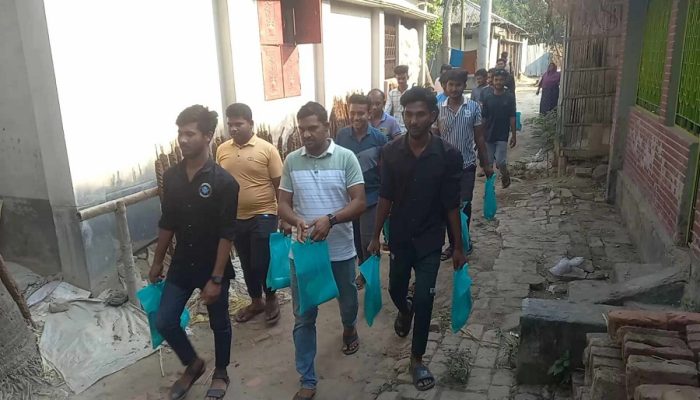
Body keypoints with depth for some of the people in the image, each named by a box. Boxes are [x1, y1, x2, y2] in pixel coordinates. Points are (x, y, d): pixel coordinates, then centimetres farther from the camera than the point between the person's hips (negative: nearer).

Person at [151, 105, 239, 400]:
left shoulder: (223, 182, -18)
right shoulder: (171, 177, -1)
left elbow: (226, 234, -17)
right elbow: (167, 223, 8)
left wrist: (216, 278, -18)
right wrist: (157, 262, 13)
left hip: (213, 267, -4)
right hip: (181, 265, 5)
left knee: (219, 324, 13)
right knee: (164, 322, 7)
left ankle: (220, 373, 37)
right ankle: (193, 364, 33)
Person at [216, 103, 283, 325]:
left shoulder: (267, 149, -10)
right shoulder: (222, 150, 2)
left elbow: (280, 185, -7)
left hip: (263, 216, -4)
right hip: (235, 218, 5)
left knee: (262, 263, -1)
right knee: (246, 264, 15)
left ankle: (271, 299, 25)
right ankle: (256, 302, 35)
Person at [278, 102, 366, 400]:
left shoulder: (346, 157, -9)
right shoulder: (291, 161, -2)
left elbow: (359, 203, -12)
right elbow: (283, 205, 1)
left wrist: (330, 219, -29)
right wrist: (298, 222, -22)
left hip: (340, 250, -1)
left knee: (347, 302, 22)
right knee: (303, 318, 6)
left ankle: (349, 329, 58)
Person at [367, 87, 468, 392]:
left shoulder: (448, 155, -14)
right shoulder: (391, 152, -8)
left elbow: (452, 205, -8)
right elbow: (385, 198, 0)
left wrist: (458, 246, -3)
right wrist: (375, 236, 3)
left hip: (430, 240, -2)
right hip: (399, 237, 2)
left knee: (424, 300, 1)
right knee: (396, 289, 19)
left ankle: (417, 360, 21)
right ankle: (404, 311, 56)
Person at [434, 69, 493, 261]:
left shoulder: (474, 107, -2)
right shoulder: (438, 108, -2)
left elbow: (479, 138, 3)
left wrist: (486, 164, 4)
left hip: (467, 165, -1)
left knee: (464, 205, 5)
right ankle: (453, 243, 22)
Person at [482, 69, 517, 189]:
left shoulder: (510, 97, -4)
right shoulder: (487, 96, -1)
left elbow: (512, 117, -2)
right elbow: (483, 117, 2)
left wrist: (513, 136, -3)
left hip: (502, 136, -2)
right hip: (488, 135, 2)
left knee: (500, 162, -6)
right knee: (488, 163, 7)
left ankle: (505, 175, 25)